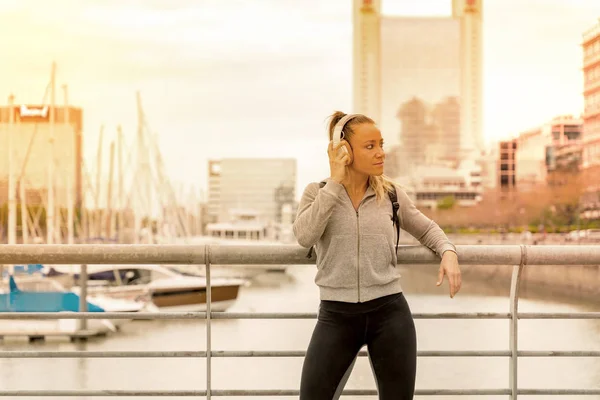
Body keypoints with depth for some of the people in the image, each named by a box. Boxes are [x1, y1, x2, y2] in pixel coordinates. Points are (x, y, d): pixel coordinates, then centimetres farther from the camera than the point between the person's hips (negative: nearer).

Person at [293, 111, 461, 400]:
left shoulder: (391, 193, 4)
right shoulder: (316, 193, 0)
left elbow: (426, 229, 18)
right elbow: (304, 237, -18)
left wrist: (448, 252, -3)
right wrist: (335, 182, -16)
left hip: (389, 311, 1)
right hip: (336, 315, -1)